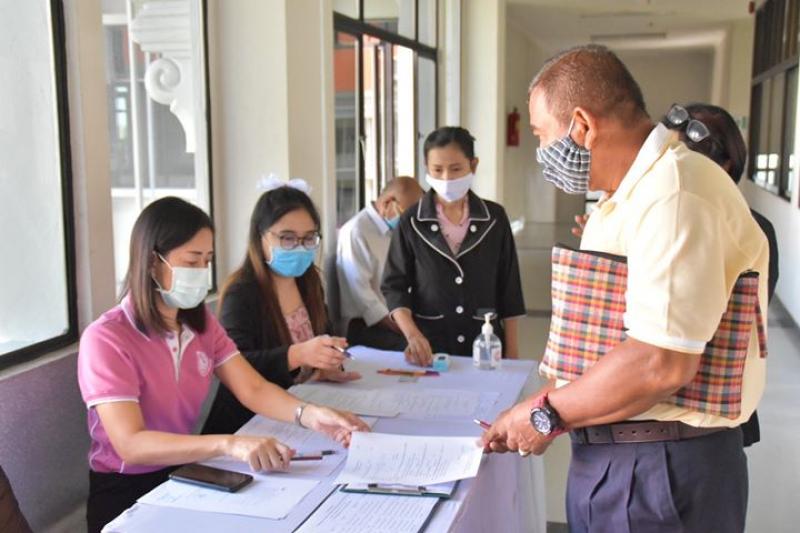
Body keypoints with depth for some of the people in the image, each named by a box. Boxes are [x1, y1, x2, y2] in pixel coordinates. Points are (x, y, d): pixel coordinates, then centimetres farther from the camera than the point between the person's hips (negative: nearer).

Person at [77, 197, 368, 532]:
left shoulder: (201, 322, 4)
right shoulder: (106, 339, -18)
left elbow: (253, 389, -5)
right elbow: (131, 444, -27)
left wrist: (310, 415, -25)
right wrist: (228, 444, -40)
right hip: (126, 493, -6)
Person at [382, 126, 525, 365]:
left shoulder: (495, 218, 0)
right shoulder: (411, 222, -3)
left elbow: (508, 289, 4)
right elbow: (395, 286, -3)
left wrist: (511, 351, 2)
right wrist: (412, 334, -19)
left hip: (485, 343, 1)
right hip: (429, 344, -1)